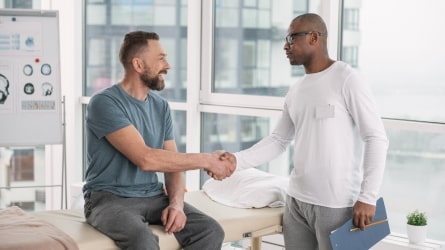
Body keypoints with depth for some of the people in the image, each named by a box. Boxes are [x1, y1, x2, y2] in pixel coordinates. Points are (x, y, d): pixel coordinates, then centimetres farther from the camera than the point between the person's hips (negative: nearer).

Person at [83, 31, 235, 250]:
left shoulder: (161, 106, 9)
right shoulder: (104, 103, -13)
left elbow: (174, 162, 8)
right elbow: (146, 159, -22)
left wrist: (176, 203, -12)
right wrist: (206, 160, -15)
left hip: (154, 197, 6)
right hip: (110, 199, -6)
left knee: (211, 231, -16)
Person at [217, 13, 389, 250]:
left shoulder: (346, 79, -9)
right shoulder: (295, 91, 12)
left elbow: (376, 138, -12)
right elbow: (278, 140, 14)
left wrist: (367, 197, -16)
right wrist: (237, 160, -1)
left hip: (336, 204, -6)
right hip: (296, 200, 7)